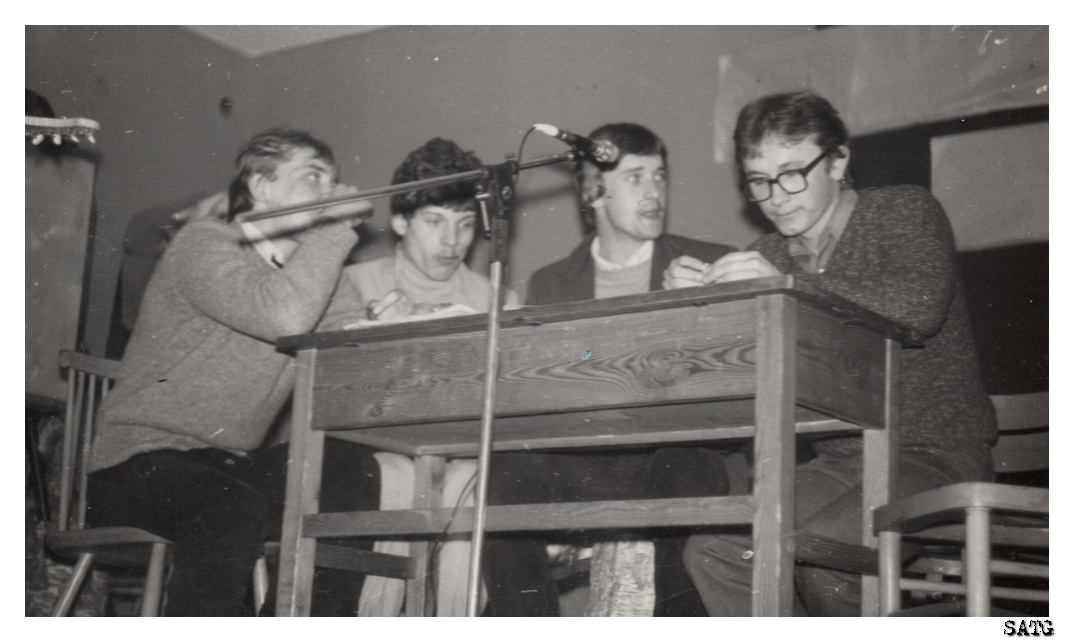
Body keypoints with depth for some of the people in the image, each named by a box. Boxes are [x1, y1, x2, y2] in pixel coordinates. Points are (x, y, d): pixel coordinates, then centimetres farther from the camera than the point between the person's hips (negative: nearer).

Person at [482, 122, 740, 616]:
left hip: (673, 459, -1)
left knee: (691, 474, -35)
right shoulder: (551, 284, 17)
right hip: (579, 467, 2)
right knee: (509, 473, -27)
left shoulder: (712, 266, 14)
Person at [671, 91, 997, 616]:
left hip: (935, 455, -5)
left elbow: (920, 307, -24)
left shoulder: (906, 212, -2)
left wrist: (791, 284, -28)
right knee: (712, 550, -15)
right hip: (837, 462, 6)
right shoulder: (763, 258, 12)